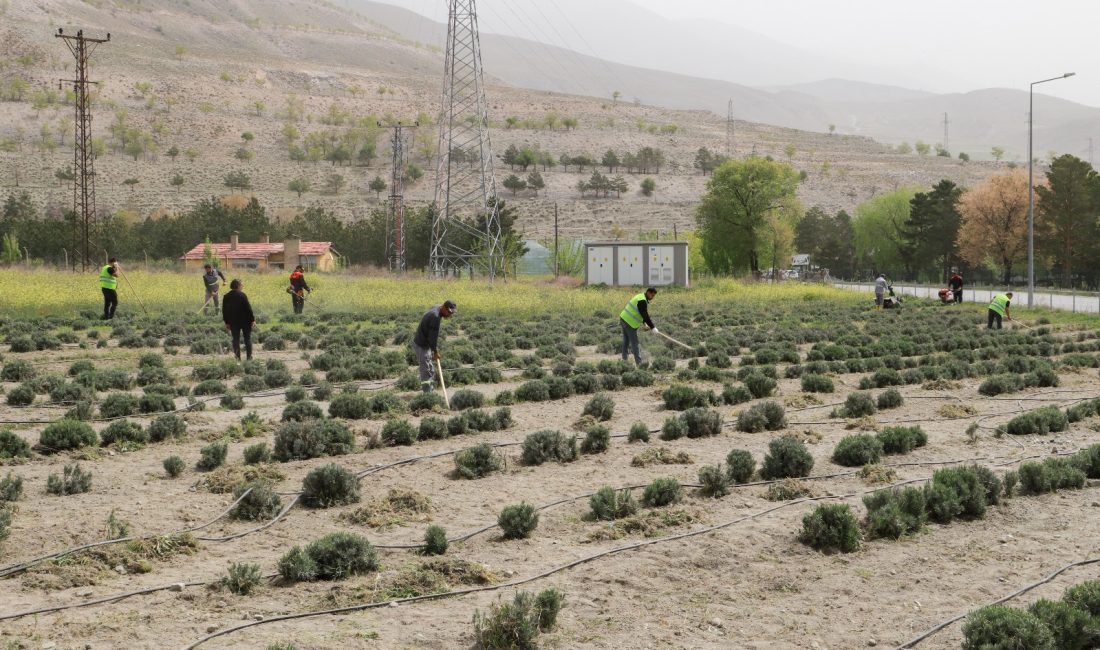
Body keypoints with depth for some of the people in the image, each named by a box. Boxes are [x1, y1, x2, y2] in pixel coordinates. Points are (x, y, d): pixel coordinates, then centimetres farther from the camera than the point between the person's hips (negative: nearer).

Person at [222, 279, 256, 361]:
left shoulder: (226, 297, 3)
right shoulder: (242, 295, -12)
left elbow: (224, 311, 6)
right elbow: (248, 308, -13)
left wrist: (227, 323, 13)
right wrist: (252, 319, -7)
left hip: (233, 322, 3)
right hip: (245, 321, -3)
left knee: (236, 339, 8)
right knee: (248, 338, 7)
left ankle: (237, 358, 4)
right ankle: (249, 357, 4)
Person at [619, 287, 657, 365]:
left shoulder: (640, 297, 14)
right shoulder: (642, 301, -19)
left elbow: (643, 313, 21)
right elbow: (645, 315, -23)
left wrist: (645, 323, 13)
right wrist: (653, 327, -20)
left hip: (624, 318, 10)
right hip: (630, 323, -10)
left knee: (626, 341, 15)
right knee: (634, 343, -7)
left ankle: (624, 360, 20)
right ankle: (638, 362, -6)